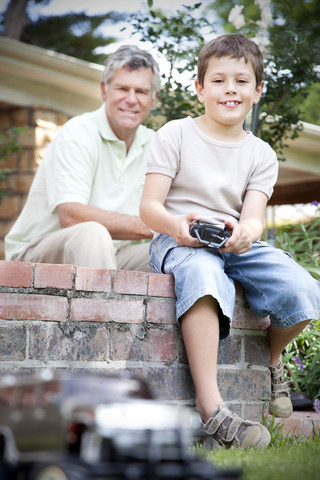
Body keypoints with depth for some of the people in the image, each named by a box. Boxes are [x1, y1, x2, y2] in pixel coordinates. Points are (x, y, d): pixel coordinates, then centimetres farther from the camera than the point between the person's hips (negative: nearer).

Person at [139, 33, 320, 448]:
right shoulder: (174, 135, 3)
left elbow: (253, 216, -2)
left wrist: (245, 233, -28)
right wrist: (176, 225, -28)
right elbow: (149, 207, -4)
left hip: (238, 245, 4)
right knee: (204, 274, -41)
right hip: (178, 242, -4)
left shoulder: (261, 154, 13)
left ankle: (270, 361, 13)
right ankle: (211, 408, -47)